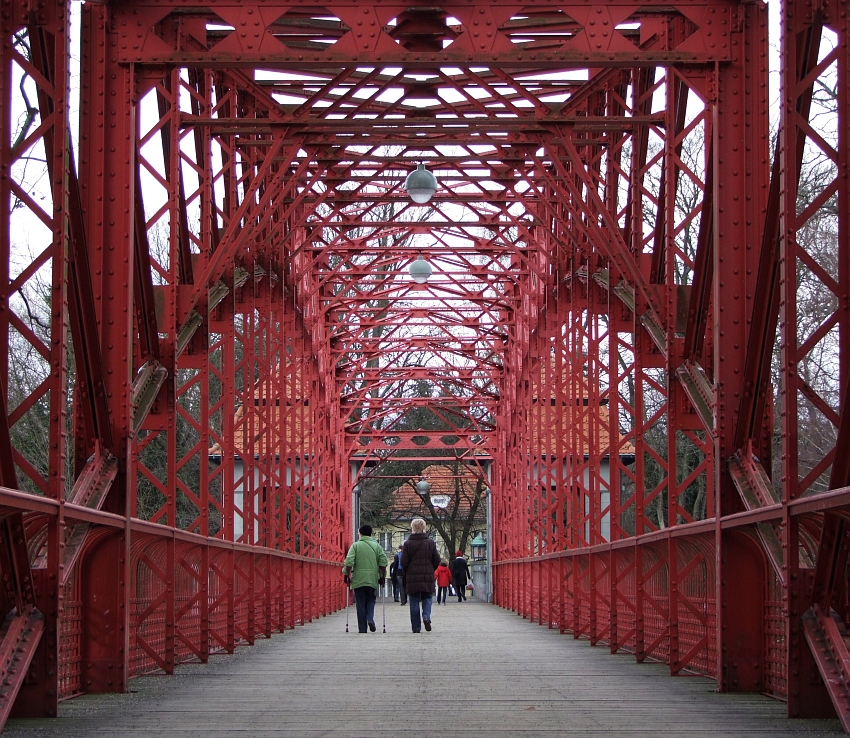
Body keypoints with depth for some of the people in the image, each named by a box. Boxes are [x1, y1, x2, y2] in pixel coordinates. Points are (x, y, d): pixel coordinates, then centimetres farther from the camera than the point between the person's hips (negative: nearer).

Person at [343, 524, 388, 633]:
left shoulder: (355, 545, 0)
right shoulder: (376, 546, 5)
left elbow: (349, 562, -9)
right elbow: (383, 562, -1)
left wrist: (347, 575, 1)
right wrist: (382, 577, 9)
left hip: (358, 579, -1)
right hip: (373, 579, 1)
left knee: (360, 604, 4)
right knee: (371, 601, 16)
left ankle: (362, 628, 3)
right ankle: (370, 618, -10)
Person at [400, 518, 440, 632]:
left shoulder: (407, 544, -5)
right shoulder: (430, 543, 1)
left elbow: (404, 562, -6)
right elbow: (437, 561, 2)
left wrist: (405, 575, 10)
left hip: (412, 577, -1)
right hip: (428, 577, 1)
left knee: (414, 602, 5)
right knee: (427, 598, 14)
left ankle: (416, 627, 5)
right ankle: (426, 616, -14)